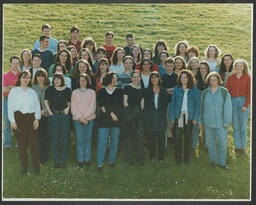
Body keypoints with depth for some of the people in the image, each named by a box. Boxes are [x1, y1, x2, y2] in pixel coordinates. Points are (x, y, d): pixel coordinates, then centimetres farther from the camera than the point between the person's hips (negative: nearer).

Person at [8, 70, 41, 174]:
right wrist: (12, 121, -5)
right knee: (22, 143, 0)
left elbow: (37, 106, 11)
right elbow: (10, 107, 3)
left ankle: (36, 165, 5)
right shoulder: (14, 91, 8)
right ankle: (24, 165, 12)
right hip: (19, 118, -1)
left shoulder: (32, 92, 15)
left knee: (34, 142, -3)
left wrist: (37, 119, 0)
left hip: (31, 117, 2)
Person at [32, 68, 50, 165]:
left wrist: (44, 110, -10)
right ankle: (38, 157, 11)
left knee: (46, 136, 1)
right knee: (37, 136, 0)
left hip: (46, 114, -1)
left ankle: (44, 157, 12)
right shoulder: (33, 87, 6)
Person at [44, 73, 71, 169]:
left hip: (64, 116, 0)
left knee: (64, 139, 1)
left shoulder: (67, 90, 3)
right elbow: (46, 101, 9)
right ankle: (56, 161, 12)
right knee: (54, 139, 3)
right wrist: (50, 112, 0)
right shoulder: (49, 89, 2)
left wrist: (68, 108, -3)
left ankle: (63, 161, 10)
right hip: (53, 116, 0)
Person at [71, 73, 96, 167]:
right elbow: (73, 108, 2)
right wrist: (80, 118, -7)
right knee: (80, 140, -2)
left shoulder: (92, 92, 6)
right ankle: (80, 160, 6)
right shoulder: (74, 92, 8)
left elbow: (92, 107, -1)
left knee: (88, 139, 2)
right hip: (77, 120, 0)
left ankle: (87, 159, 11)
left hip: (89, 119, 0)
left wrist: (84, 117, -9)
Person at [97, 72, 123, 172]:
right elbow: (101, 105, -2)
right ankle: (100, 164, -1)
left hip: (116, 120, 2)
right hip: (104, 120, -2)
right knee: (102, 142, -7)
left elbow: (119, 105, 0)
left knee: (114, 142, 6)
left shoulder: (119, 91, 11)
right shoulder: (101, 92, 8)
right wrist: (111, 114, -12)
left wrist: (108, 109, -9)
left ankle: (112, 161, 21)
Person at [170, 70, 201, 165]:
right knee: (177, 137, 0)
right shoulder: (176, 89, 3)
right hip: (178, 115, 0)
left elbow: (197, 104, 3)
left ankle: (187, 158, 19)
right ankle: (177, 159, 10)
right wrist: (172, 117, -3)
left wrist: (195, 118, -4)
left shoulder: (194, 90, 2)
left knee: (188, 137, 7)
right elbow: (172, 103, 3)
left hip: (189, 116, 0)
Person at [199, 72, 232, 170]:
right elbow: (202, 108, 11)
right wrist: (200, 121, 11)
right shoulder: (205, 93, 5)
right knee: (210, 142, 11)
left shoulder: (224, 92, -4)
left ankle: (221, 162, 18)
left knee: (223, 142, 2)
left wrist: (226, 122, -7)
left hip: (220, 123, -2)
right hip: (208, 122, 2)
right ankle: (212, 160, 28)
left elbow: (228, 108, -4)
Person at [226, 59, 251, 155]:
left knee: (243, 126, 1)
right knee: (235, 126, 5)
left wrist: (246, 105, -9)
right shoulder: (230, 78, 8)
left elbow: (249, 93, -1)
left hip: (243, 101, -2)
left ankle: (243, 147, 11)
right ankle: (237, 146, 14)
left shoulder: (247, 78, 2)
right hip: (233, 102, 2)